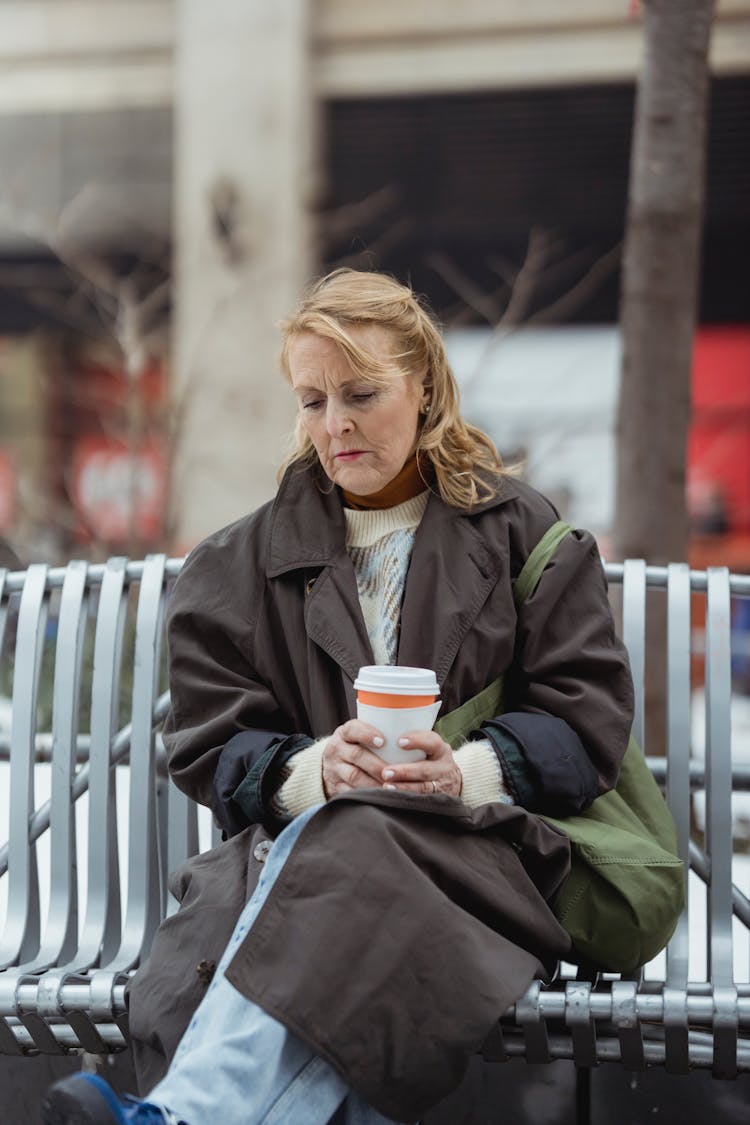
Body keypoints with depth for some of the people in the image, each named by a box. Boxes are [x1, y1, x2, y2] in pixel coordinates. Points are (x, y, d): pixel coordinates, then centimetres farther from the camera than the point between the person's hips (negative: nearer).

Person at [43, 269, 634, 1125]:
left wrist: (468, 771, -13)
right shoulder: (239, 565, 19)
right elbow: (208, 751, 10)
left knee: (338, 857, -38)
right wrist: (315, 769, -12)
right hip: (296, 840, 2)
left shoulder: (520, 533, 15)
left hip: (480, 846, -2)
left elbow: (589, 721, 7)